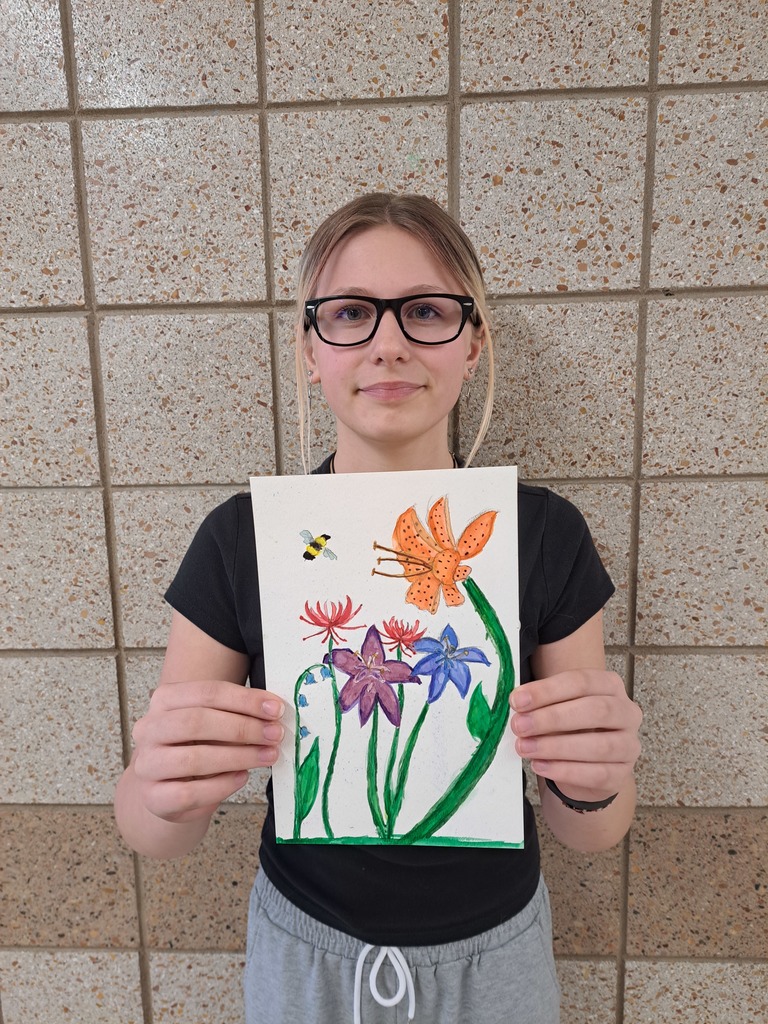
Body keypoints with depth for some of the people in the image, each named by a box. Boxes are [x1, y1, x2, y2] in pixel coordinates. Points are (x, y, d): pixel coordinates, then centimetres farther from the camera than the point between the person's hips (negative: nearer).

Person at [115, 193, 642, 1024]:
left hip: (491, 951, 1)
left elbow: (590, 833, -10)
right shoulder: (240, 539, -19)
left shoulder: (544, 534, -18)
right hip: (304, 950, 0)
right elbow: (152, 833, -13)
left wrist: (594, 784, -31)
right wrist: (169, 796, -34)